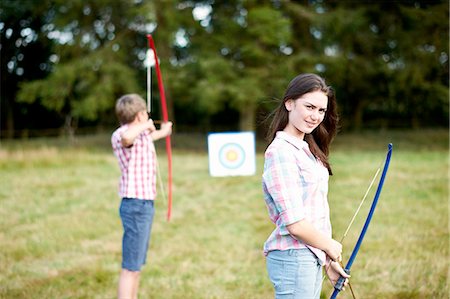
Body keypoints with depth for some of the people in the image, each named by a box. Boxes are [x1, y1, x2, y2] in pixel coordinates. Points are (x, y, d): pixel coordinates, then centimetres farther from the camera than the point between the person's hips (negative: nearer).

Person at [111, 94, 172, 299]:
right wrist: (144, 126, -23)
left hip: (144, 205, 10)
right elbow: (127, 138, -43)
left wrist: (162, 132, 56)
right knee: (130, 268, -8)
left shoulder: (140, 134, 12)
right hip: (136, 206, -10)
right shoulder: (121, 134, -16)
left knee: (136, 266, 16)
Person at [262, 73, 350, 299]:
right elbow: (295, 224, -20)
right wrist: (330, 246, -5)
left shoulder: (306, 149, 12)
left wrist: (327, 260, 16)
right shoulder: (280, 152, -16)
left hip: (311, 258, 9)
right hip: (292, 260, -9)